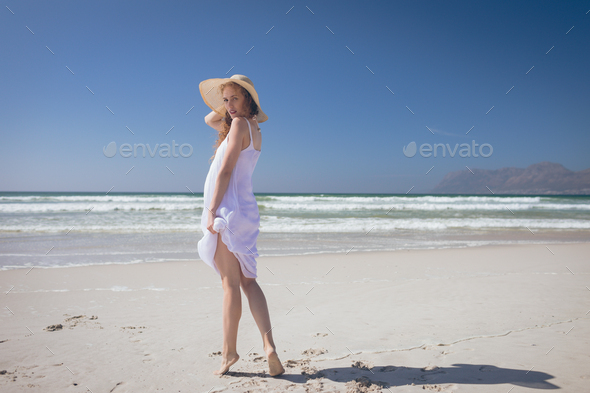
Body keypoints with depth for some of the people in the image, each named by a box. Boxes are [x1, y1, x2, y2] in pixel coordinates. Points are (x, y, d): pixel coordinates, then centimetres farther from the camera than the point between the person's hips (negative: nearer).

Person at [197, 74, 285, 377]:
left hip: (228, 208, -9)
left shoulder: (239, 124, -8)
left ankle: (229, 352, 5)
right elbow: (209, 120, 32)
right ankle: (268, 344, 1)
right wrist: (230, 104, 19)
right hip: (243, 208, 9)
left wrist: (212, 210, -18)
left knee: (231, 283, -4)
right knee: (247, 281, 9)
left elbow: (225, 171, -16)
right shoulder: (252, 128, 17)